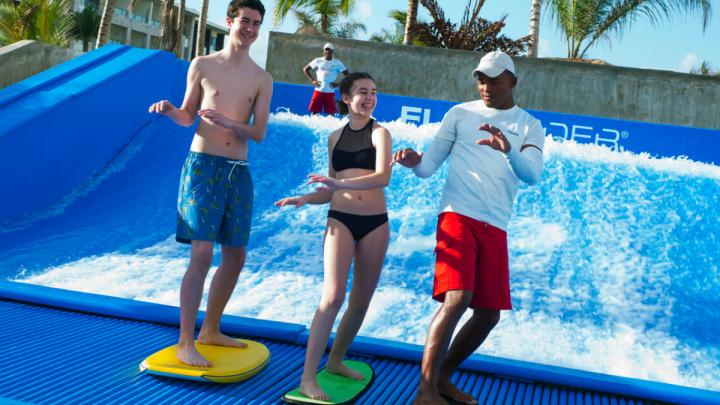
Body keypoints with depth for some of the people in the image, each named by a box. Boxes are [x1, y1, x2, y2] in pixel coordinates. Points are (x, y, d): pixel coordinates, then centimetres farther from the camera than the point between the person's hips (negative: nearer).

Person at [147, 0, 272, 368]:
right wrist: (169, 110, -13)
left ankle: (210, 330, 26)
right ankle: (185, 344, -7)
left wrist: (229, 123, -17)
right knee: (202, 256, -14)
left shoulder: (262, 79, 8)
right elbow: (188, 116, 9)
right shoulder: (202, 66, 4)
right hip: (203, 166, -4)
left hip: (238, 172, 4)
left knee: (235, 258, 8)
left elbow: (259, 134, 2)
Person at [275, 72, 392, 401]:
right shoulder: (335, 137, 10)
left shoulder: (379, 133, -1)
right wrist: (305, 199, -2)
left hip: (375, 223, 0)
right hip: (340, 220, 0)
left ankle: (335, 361, 28)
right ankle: (308, 377, -13)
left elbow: (383, 177, -19)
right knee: (333, 296, -15)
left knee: (361, 300, 9)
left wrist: (342, 183, -32)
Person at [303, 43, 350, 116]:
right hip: (318, 91, 0)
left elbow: (348, 75, 6)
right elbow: (305, 69, 14)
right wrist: (312, 80, 2)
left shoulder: (337, 63, 6)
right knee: (314, 112, -2)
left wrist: (338, 84, -4)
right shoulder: (318, 61, 7)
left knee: (330, 113, -2)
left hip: (330, 92, 0)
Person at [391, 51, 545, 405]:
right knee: (457, 298, -20)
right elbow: (429, 166, 4)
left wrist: (509, 151, -27)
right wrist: (413, 161, -19)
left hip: (495, 228, 4)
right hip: (458, 216, -3)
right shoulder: (460, 114, 9)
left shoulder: (529, 127, 11)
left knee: (489, 314, 5)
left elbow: (533, 175, -7)